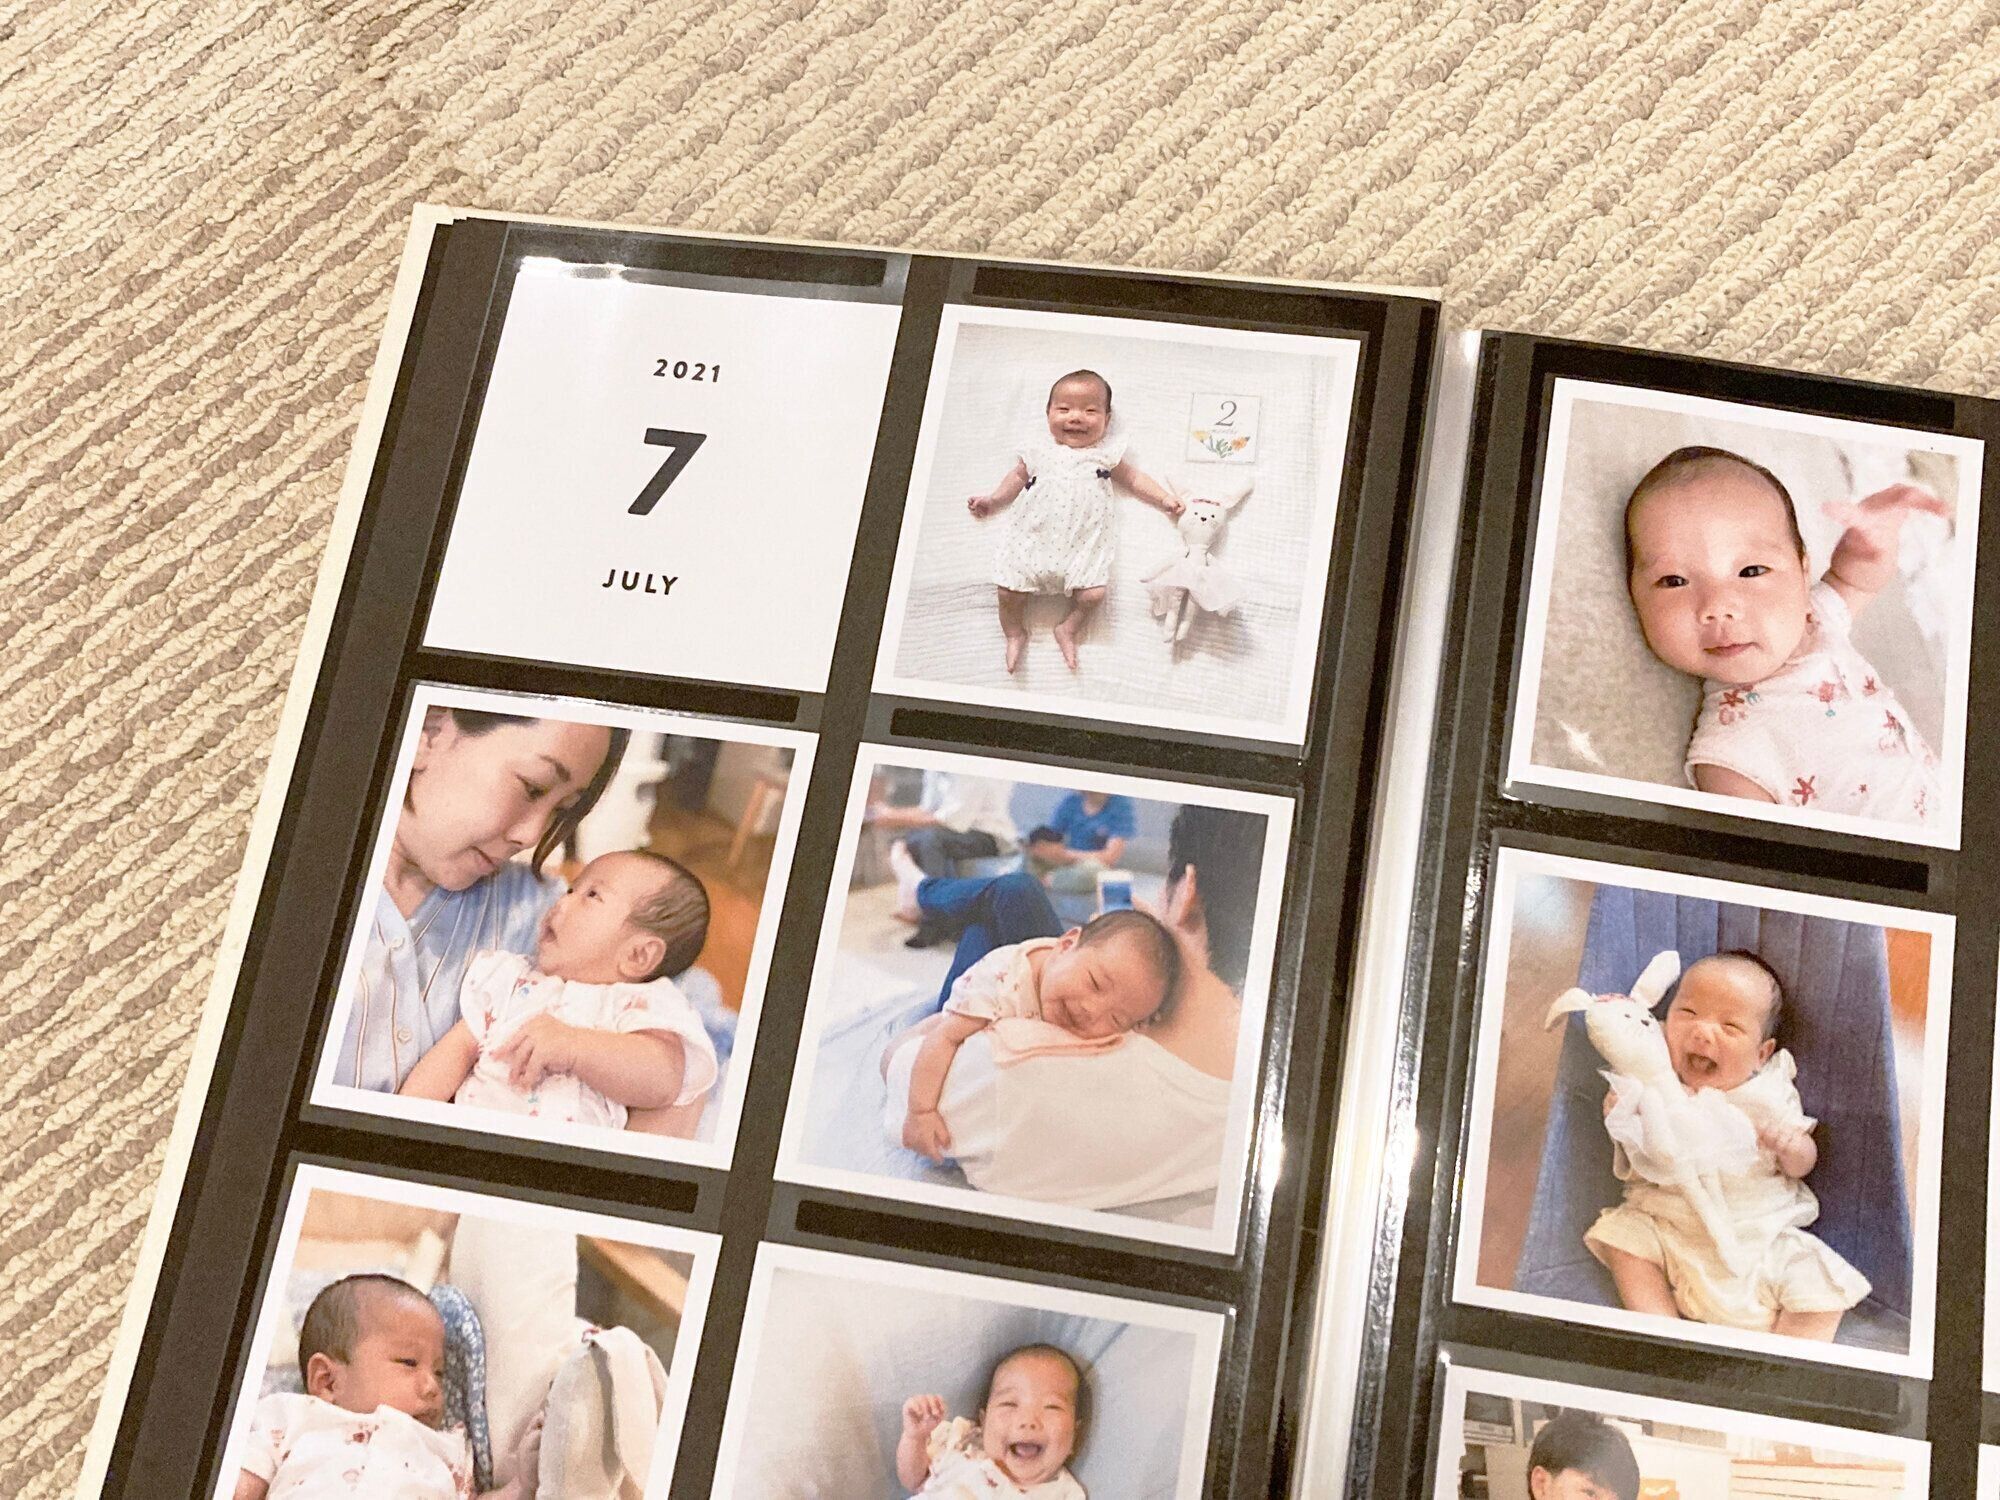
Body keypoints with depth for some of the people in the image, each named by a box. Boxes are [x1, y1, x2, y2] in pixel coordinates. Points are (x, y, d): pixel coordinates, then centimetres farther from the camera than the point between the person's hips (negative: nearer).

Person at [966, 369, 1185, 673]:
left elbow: (1134, 479, 19)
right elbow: (1018, 477, 25)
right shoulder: (1038, 448, 12)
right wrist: (992, 499, 18)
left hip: (1083, 543, 0)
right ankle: (1014, 633, 16)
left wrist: (1165, 499, 12)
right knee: (1009, 589, -11)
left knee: (1093, 593, -19)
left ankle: (1068, 629, 9)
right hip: (1032, 538, 1)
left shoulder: (1107, 452, 10)